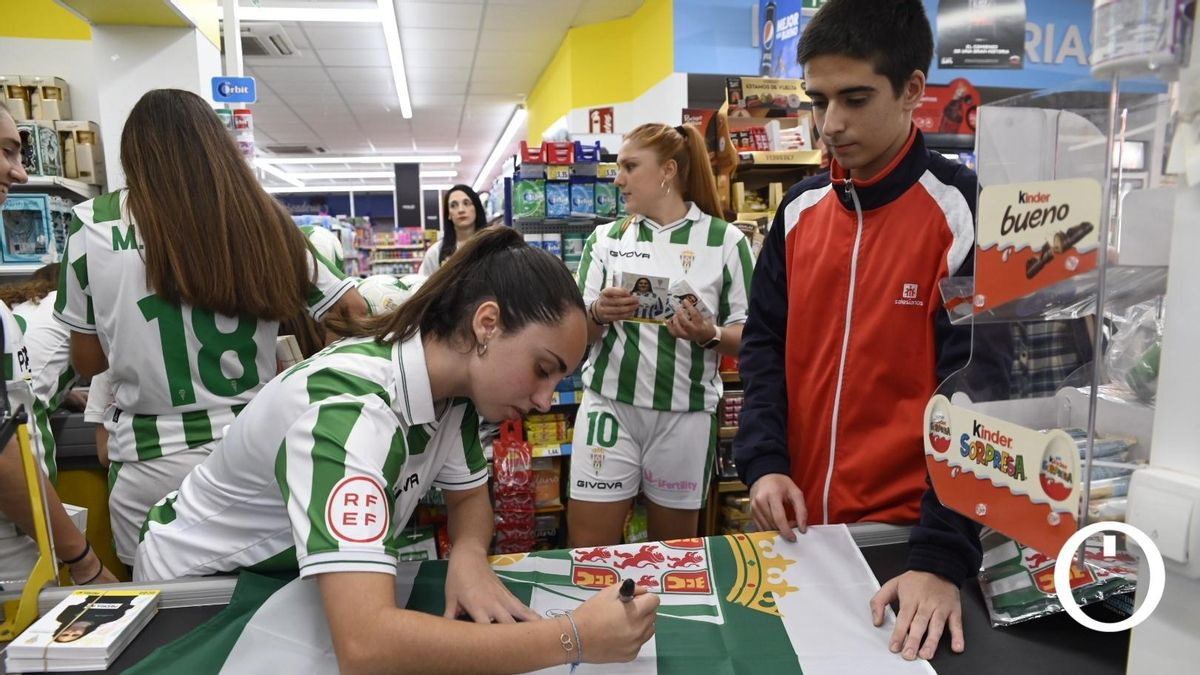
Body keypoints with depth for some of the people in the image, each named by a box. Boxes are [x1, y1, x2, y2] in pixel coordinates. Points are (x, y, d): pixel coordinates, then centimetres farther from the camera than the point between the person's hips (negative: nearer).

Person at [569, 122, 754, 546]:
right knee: (588, 553, 4)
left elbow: (748, 335, -1)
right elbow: (577, 332, 7)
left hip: (685, 412, -1)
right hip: (609, 404, 2)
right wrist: (599, 315, -14)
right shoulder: (605, 238, 7)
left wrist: (709, 335, -21)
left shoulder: (725, 240, -2)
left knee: (673, 555, 14)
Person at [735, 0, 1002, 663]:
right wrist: (763, 462, -7)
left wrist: (942, 554, -21)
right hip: (802, 520, 5)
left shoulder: (962, 212, -12)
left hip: (907, 528, -4)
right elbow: (765, 343, 6)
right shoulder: (800, 209, 3)